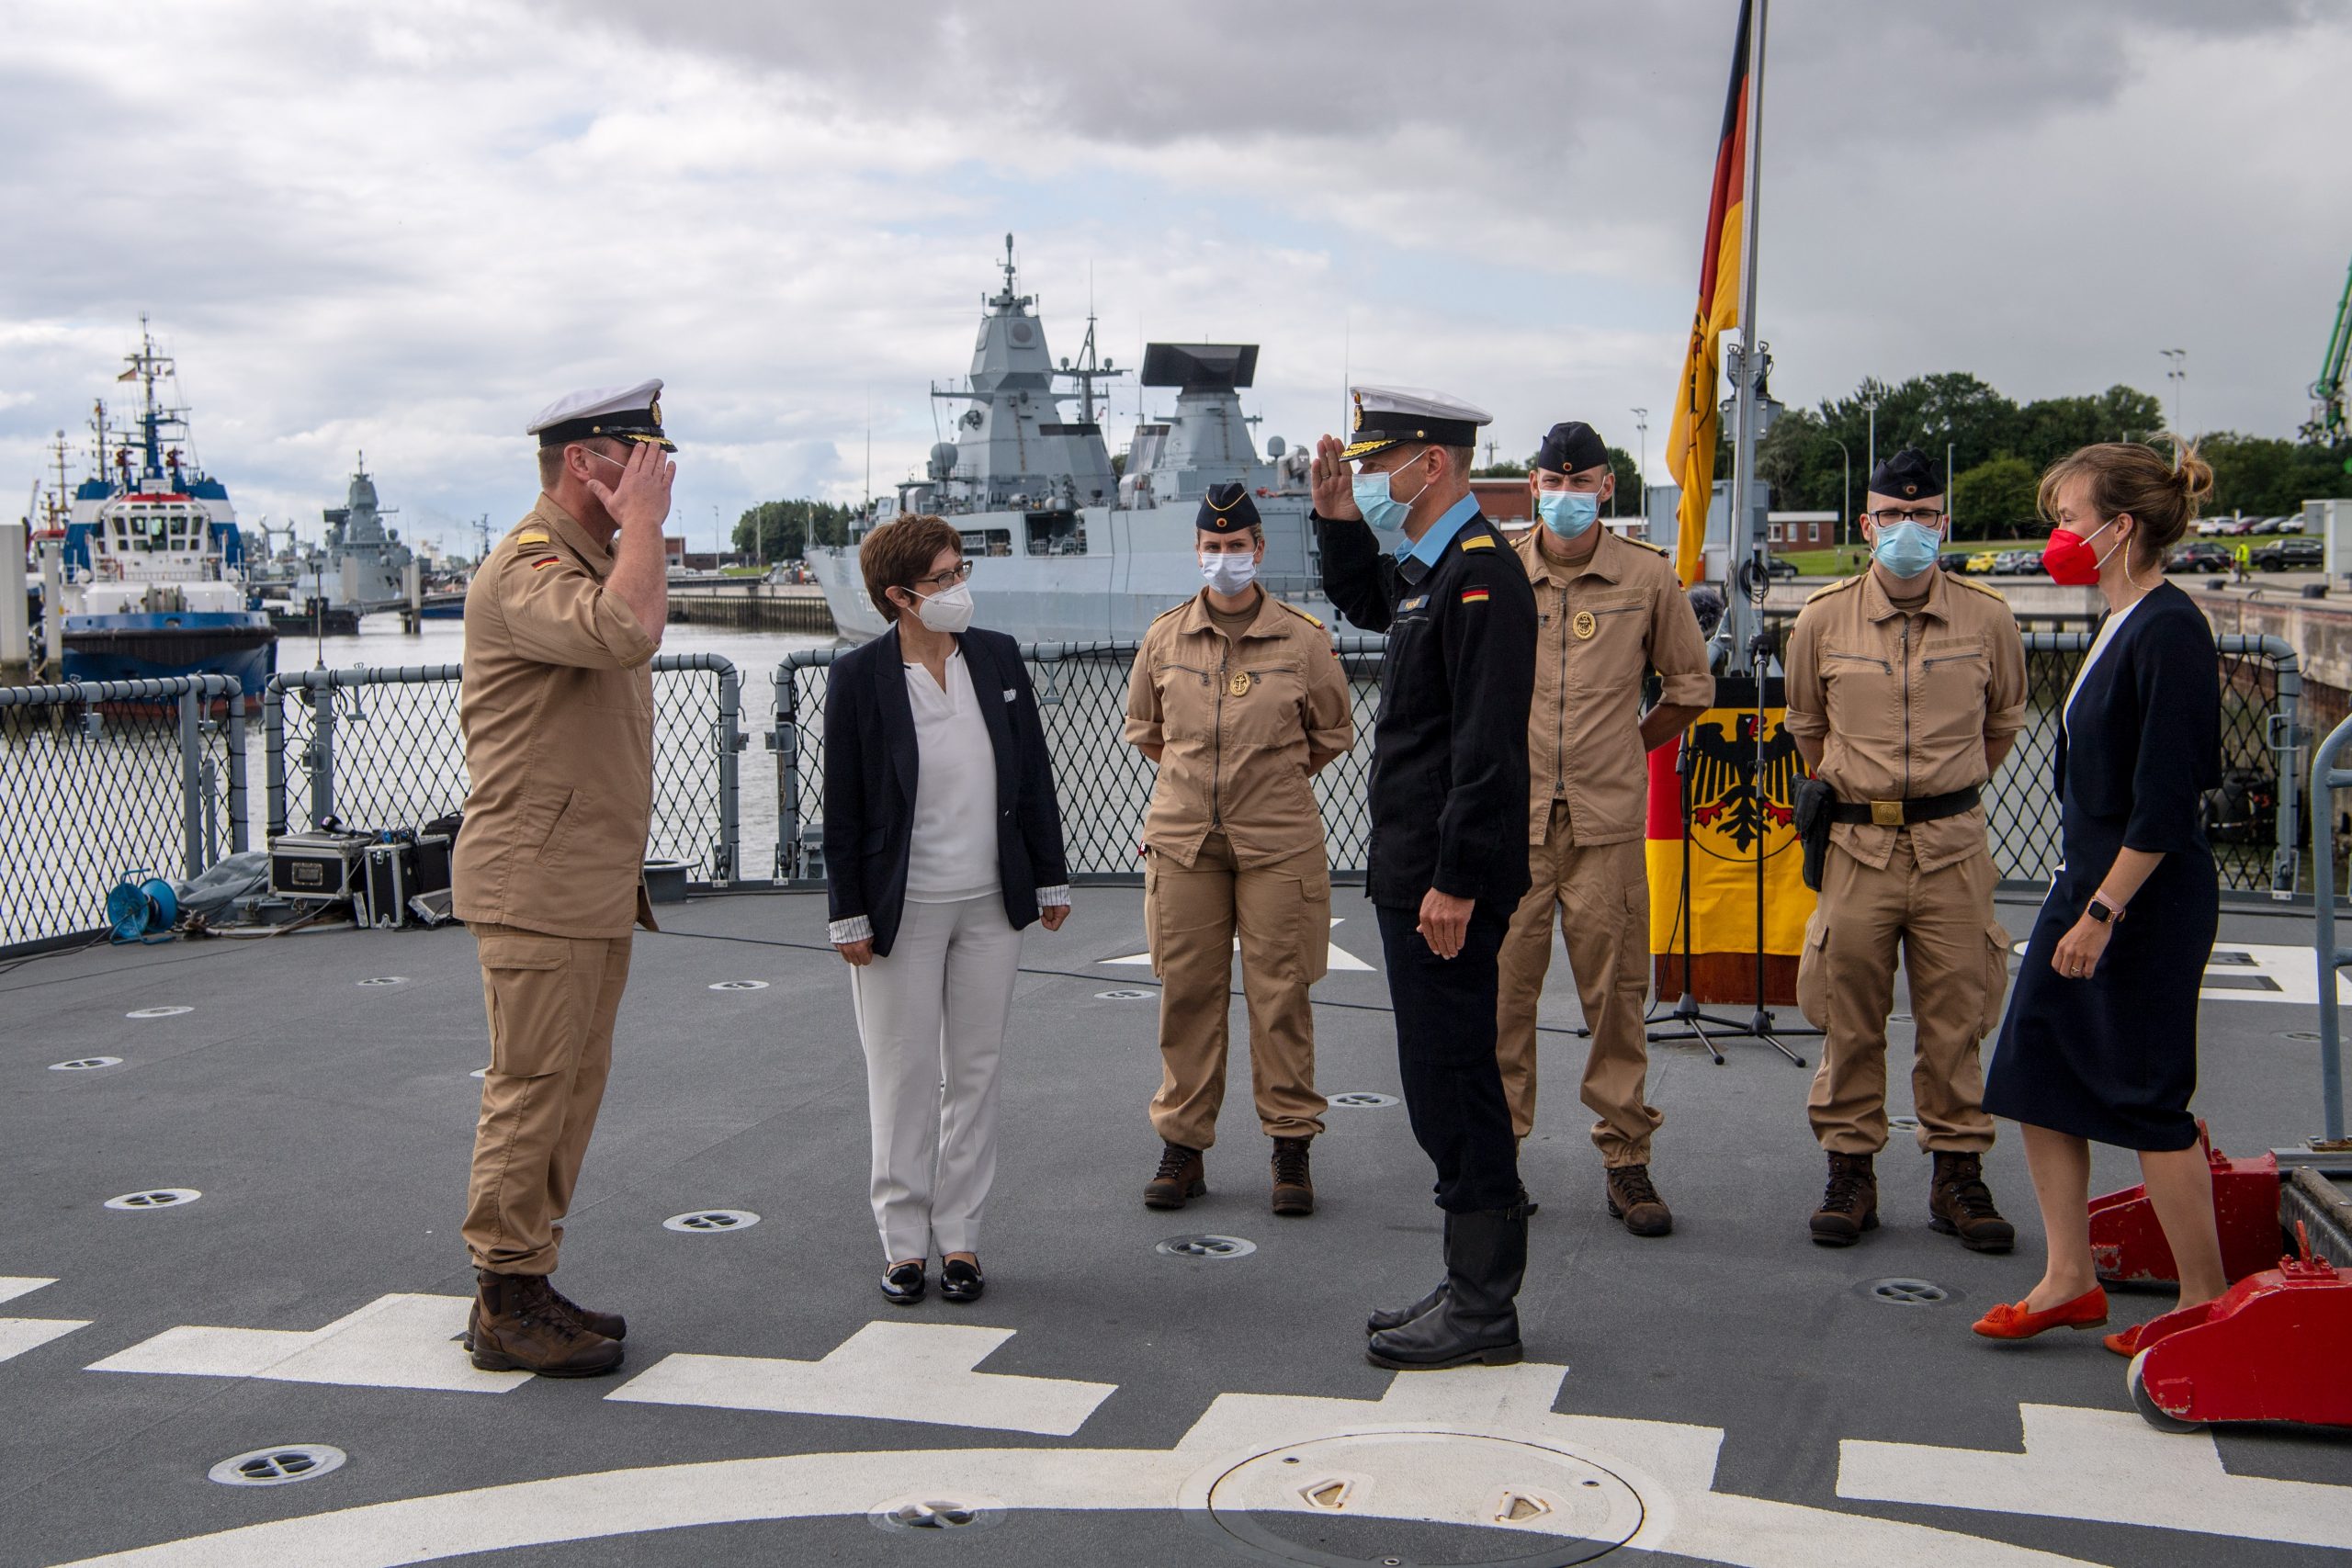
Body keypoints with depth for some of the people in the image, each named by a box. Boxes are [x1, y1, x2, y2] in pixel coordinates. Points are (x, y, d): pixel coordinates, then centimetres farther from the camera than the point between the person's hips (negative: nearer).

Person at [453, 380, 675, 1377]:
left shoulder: (595, 562, 20)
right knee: (532, 1090, -5)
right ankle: (505, 1308, 3)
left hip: (594, 886, 10)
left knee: (572, 1089, 13)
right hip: (536, 887, -10)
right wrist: (644, 520, -21)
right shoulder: (528, 567, -15)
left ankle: (525, 1287, 22)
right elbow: (628, 630, -36)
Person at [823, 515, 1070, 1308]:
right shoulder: (860, 676, -8)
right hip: (902, 908, -3)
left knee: (975, 1072, 8)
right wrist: (850, 916, -7)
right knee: (903, 1078, 4)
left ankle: (960, 1236, 18)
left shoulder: (997, 657, 3)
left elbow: (1033, 775, 9)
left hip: (990, 905, 4)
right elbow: (842, 808, -5)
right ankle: (904, 1241, 16)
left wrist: (1051, 878, 8)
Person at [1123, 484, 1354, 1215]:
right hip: (1182, 838, 2)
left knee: (1280, 993, 0)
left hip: (1278, 842, -2)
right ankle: (1182, 1144, 15)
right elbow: (1143, 729, 20)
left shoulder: (1303, 637, -1)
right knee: (1186, 992, 5)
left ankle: (1292, 1146, 11)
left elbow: (1332, 733, 12)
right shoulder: (1164, 637, 5)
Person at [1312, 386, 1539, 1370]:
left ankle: (1482, 1310, 5)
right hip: (1413, 872, 10)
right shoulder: (1426, 568, 14)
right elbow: (1363, 605, 38)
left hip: (1450, 881, -10)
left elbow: (1489, 746, -22)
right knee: (1445, 1080, 15)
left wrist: (1457, 881, -23)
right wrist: (1339, 523, 20)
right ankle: (1472, 1288, 25)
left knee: (1451, 1080, -4)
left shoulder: (1481, 576, -16)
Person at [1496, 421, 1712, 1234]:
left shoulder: (1648, 578, 3)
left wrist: (1632, 746, 11)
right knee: (1501, 987, 2)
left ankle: (1625, 1160, 12)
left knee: (1616, 991, 3)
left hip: (1607, 822, 0)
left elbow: (1690, 684, 16)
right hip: (1509, 816, 0)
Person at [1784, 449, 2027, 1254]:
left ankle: (1959, 1173, 15)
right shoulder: (1822, 620, 0)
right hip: (1857, 844, 0)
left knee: (1955, 1016, 4)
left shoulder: (1987, 618, 1)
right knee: (1849, 1016, 3)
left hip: (1953, 843, 0)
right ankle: (1849, 1172, 14)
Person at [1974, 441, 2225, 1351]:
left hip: (2147, 901, -10)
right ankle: (2070, 1280, 20)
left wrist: (2103, 912, -21)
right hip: (2089, 883, 10)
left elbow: (2165, 803, -22)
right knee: (2035, 1075, 10)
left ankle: (2205, 1300, 16)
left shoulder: (2169, 631, -18)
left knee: (2148, 1100, 1)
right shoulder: (2121, 626, 11)